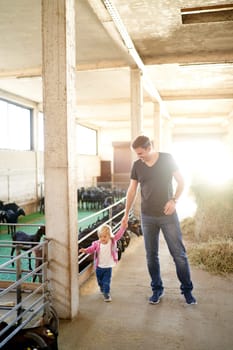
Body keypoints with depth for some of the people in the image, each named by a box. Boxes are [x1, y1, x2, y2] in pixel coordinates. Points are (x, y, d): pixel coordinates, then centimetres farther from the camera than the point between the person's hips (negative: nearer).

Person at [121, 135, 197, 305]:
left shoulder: (167, 159, -5)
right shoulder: (137, 165, 3)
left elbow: (181, 181, -1)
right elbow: (132, 190, 10)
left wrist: (174, 200, -17)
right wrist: (126, 214, 11)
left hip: (168, 215, -2)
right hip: (148, 217, 3)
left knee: (179, 254, 2)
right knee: (151, 256, 9)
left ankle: (187, 290, 19)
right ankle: (157, 289, 26)